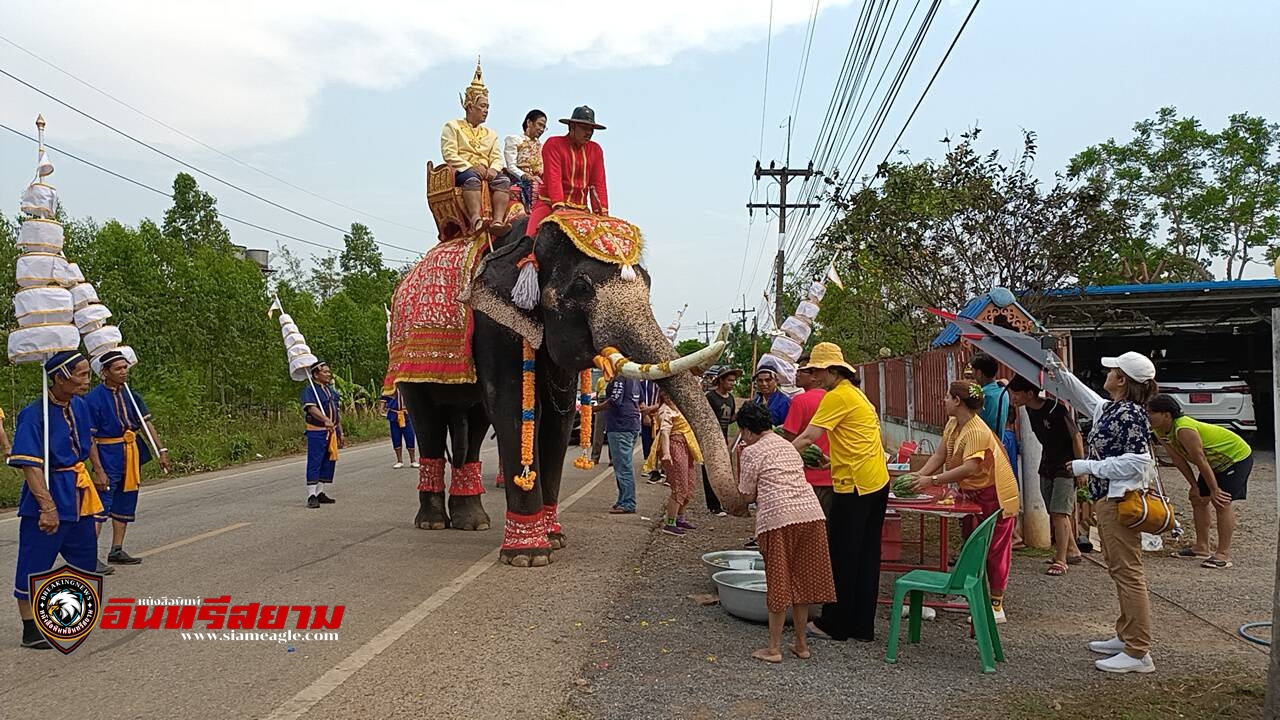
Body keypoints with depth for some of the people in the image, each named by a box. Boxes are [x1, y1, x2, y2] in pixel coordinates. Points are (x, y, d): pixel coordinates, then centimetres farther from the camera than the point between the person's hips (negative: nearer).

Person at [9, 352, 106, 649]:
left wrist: (99, 471, 27)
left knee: (85, 558, 18)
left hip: (79, 494, 8)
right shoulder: (34, 415, -22)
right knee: (34, 564, 2)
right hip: (49, 494, -8)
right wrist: (48, 507, -32)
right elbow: (30, 466, -27)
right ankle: (31, 631, 13)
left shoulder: (79, 406, 1)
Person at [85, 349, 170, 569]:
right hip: (108, 454, -7)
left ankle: (117, 551, 22)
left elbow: (146, 424, 10)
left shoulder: (130, 394, 8)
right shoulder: (93, 398, -11)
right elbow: (89, 437, -12)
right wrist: (98, 468, -16)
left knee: (125, 504, 12)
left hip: (132, 454, 7)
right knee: (102, 503, -11)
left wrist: (161, 450, 2)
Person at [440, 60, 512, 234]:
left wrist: (493, 169, -10)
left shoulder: (490, 134, 30)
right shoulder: (452, 127, 14)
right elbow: (449, 155, -1)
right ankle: (476, 219, -58)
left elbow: (497, 158, 15)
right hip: (461, 172, -4)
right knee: (472, 178, -40)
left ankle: (498, 220, -49)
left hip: (486, 172, 4)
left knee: (503, 179, -30)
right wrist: (471, 167, -14)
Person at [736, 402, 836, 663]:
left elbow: (748, 496, 4)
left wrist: (740, 463, 14)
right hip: (812, 513, 6)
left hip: (779, 517, -6)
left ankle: (774, 648, 11)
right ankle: (801, 644, 22)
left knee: (778, 582, 3)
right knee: (801, 580, 14)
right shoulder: (789, 446, 21)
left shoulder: (752, 452, 1)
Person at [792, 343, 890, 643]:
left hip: (854, 486, -10)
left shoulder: (837, 396, -12)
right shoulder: (856, 394, 18)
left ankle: (835, 624, 10)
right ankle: (863, 626, 18)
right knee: (866, 556, 11)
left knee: (841, 556, 1)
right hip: (876, 482, 10)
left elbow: (807, 438, -17)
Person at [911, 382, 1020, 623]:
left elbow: (969, 468, -38)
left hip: (994, 495, -9)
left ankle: (996, 606, 7)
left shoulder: (977, 432, -29)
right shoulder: (953, 425, 1)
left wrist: (932, 481, -38)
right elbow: (939, 456, -2)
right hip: (972, 493, 9)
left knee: (994, 548, -1)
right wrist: (919, 476, -17)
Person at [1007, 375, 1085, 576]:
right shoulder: (1030, 410, 0)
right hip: (1047, 465, 8)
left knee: (1059, 512, -11)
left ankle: (1060, 560, -5)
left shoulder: (1056, 409, -23)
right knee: (1053, 513, 12)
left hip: (1066, 465, -8)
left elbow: (1076, 436, -16)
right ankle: (1072, 551, 29)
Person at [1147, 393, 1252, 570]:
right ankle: (1202, 547, 18)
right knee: (1198, 499, 9)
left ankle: (1223, 554, -11)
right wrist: (1194, 486, -1)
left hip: (1237, 456, -9)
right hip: (1216, 461, 10)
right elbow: (1178, 459, -2)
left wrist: (1214, 490, -24)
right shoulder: (1160, 431, -10)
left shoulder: (1184, 430, -37)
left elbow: (1200, 461, -31)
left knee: (1222, 502, -15)